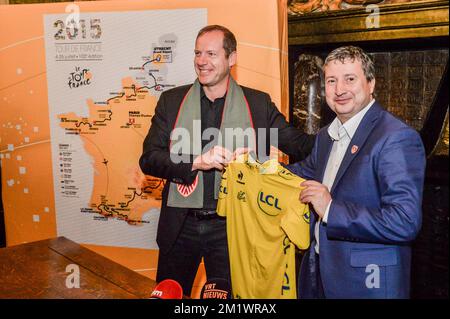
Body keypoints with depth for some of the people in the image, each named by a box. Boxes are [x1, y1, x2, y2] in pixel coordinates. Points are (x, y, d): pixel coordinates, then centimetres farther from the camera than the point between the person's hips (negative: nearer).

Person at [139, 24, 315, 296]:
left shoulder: (258, 103, 0)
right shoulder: (172, 100, 1)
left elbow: (300, 144, -2)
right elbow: (148, 158, -5)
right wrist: (196, 162, -21)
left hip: (231, 226, -1)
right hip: (180, 226, 2)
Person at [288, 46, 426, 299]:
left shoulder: (398, 138, -19)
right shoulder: (326, 136, 8)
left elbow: (405, 222, -27)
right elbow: (306, 172, 25)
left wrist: (331, 209, -24)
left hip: (367, 282, -7)